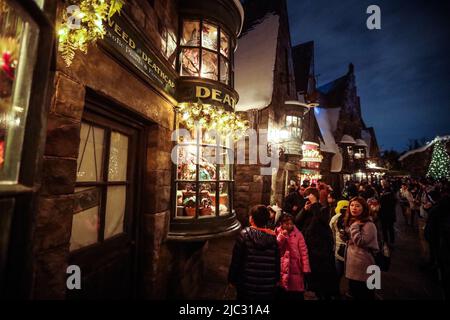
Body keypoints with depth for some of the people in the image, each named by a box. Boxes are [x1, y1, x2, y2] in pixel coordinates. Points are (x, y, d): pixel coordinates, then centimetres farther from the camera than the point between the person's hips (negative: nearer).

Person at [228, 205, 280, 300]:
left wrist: (232, 279, 1)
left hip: (247, 285, -2)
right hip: (268, 287, 3)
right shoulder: (273, 237, -6)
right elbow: (277, 261, 0)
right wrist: (276, 279, 14)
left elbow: (236, 260, -11)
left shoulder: (244, 234, -14)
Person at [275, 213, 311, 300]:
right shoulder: (277, 233, 0)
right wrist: (281, 236, -15)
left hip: (296, 269, 0)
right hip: (282, 269, 1)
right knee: (283, 293, 12)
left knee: (297, 295, 10)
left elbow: (304, 252, -4)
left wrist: (306, 269, -7)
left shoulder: (298, 234, -3)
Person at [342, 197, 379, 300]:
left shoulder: (368, 225, -17)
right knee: (355, 294, 21)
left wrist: (354, 226, -23)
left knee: (365, 296, 9)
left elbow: (360, 241, -28)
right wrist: (344, 236, 0)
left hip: (363, 267, -8)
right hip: (352, 265, 8)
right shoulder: (350, 222, 8)